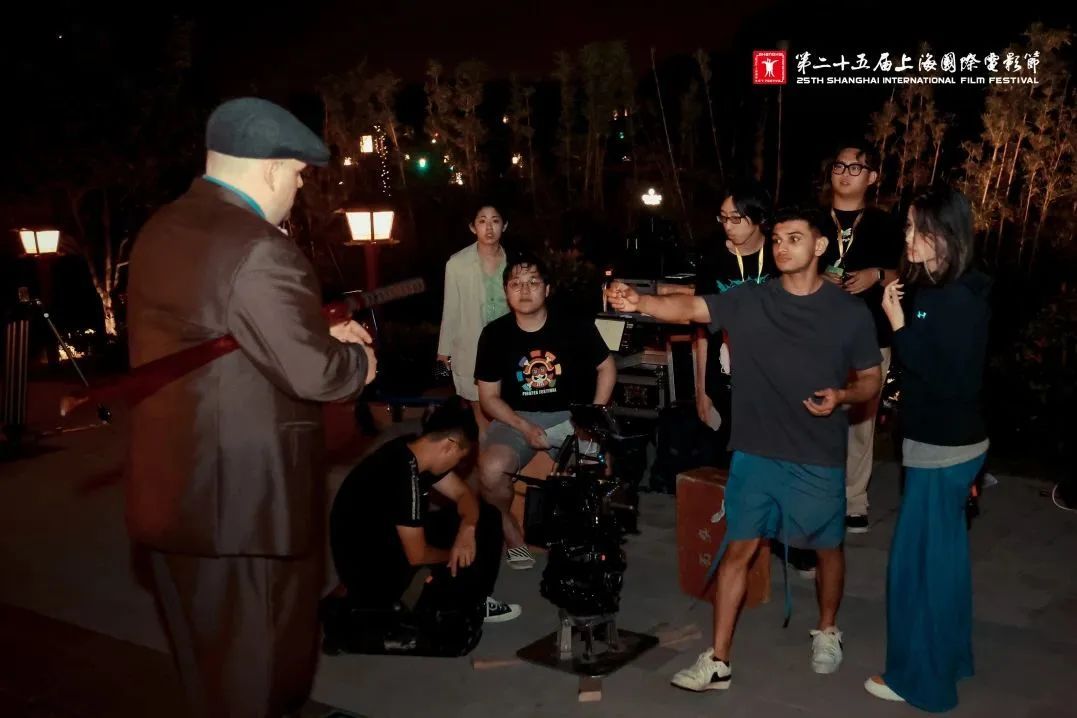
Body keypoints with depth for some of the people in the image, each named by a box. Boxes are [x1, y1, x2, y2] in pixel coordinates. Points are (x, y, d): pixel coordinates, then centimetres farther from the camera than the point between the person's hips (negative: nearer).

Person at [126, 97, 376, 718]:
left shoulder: (161, 231, 7)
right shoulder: (261, 250, -22)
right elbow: (314, 374, -23)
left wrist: (321, 333, 10)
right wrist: (358, 358, -2)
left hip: (173, 486, 9)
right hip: (247, 496, -8)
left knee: (208, 662, 24)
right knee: (257, 668, 10)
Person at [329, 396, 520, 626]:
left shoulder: (416, 450, -5)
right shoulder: (405, 476, -31)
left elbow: (464, 494, 5)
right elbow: (417, 556, -25)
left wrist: (467, 529, -16)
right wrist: (453, 553, -5)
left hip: (388, 534, 9)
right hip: (367, 565, -9)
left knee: (486, 516, 4)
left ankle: (472, 603, 13)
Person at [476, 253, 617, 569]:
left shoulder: (575, 327, -7)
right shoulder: (495, 335, -6)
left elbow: (606, 368, 7)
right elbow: (489, 397, -1)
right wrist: (525, 428, -17)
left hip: (567, 415, 0)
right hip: (516, 418, 0)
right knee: (491, 471, -30)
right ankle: (508, 526, 4)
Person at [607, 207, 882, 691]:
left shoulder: (850, 313, -4)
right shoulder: (748, 301, -3)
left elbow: (871, 380, 5)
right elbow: (688, 308, -15)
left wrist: (842, 396, -17)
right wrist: (639, 302, -33)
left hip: (819, 458, 0)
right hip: (755, 453, 1)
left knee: (827, 546, 16)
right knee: (738, 548, 4)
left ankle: (826, 631, 43)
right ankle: (717, 661, 12)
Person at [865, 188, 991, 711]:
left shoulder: (957, 302, -21)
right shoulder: (937, 290, 7)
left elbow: (942, 379, -24)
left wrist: (898, 323, -22)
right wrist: (899, 317, 1)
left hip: (942, 449, -10)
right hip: (950, 443, 10)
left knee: (917, 560, 1)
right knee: (944, 554, 20)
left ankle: (920, 677, 15)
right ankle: (949, 656, 36)